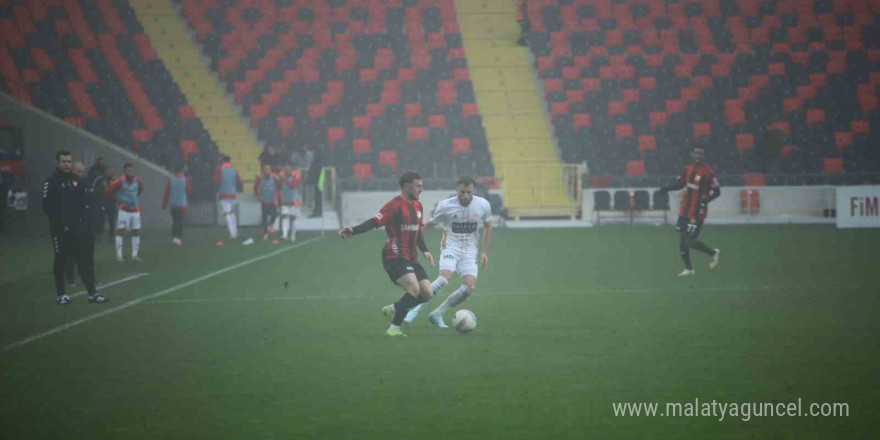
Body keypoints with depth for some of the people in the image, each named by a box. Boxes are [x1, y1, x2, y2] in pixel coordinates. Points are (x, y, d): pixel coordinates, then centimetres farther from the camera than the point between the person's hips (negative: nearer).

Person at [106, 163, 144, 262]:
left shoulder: (137, 181, 2)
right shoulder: (120, 182, -15)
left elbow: (140, 188, 25)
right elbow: (108, 190, -11)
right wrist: (118, 199, -4)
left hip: (135, 210, 6)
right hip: (124, 210, -6)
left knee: (136, 232, 7)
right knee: (120, 231, -6)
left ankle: (134, 255, 15)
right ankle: (119, 255, -3)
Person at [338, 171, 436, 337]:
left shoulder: (417, 205, 14)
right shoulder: (395, 206, -12)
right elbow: (373, 222, -17)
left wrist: (424, 250, 14)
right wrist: (352, 231, -32)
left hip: (411, 259, 9)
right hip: (394, 257, -9)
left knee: (427, 293, 1)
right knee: (414, 289, -24)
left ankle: (392, 310, 20)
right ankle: (393, 329, -16)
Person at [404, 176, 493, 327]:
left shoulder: (483, 205, -4)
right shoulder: (445, 206, -11)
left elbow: (488, 227, 13)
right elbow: (430, 224, 4)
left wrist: (485, 252, 9)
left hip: (469, 252, 4)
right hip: (450, 248, -4)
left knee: (470, 288, -13)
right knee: (445, 278, -30)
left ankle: (437, 314, 0)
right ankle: (416, 309, -23)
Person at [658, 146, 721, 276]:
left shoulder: (709, 172, -12)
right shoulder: (687, 169, 6)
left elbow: (717, 192, -10)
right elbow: (680, 184, 19)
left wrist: (705, 200, -25)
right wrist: (667, 188, 1)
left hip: (698, 212, -6)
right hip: (685, 210, 6)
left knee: (690, 241, -7)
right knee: (682, 240, 6)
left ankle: (714, 253, 18)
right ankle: (688, 268, 19)